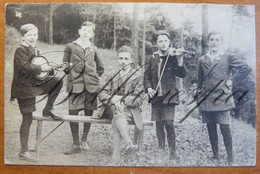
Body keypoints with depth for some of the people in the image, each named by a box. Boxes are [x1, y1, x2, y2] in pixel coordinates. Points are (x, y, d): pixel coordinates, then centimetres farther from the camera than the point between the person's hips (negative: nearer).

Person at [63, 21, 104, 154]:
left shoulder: (93, 49, 13)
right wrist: (72, 75, 4)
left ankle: (84, 140, 24)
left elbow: (100, 68, 21)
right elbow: (65, 66, 12)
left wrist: (94, 78, 12)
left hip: (91, 85, 2)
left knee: (89, 113, 6)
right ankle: (76, 145, 5)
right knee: (73, 113, -5)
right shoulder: (70, 47, 8)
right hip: (75, 84, -2)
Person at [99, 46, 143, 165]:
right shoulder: (112, 77, 20)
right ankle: (128, 143, -49)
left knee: (116, 122, -35)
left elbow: (138, 100, -4)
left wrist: (120, 99, -15)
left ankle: (116, 157, -38)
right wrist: (114, 99, -17)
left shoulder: (138, 76, 7)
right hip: (113, 108, 3)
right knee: (118, 112, -36)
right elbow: (101, 95, 5)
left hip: (131, 110, -2)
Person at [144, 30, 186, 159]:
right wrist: (149, 88, -8)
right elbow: (146, 77, 10)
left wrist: (179, 60, -19)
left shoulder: (173, 57, 3)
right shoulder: (151, 59, 10)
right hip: (156, 96, 3)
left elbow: (182, 74, -6)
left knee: (169, 123, -10)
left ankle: (172, 152, 1)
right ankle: (160, 150, 23)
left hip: (169, 95, -3)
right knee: (159, 124, 9)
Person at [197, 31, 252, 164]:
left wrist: (231, 82, -5)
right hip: (206, 100, 4)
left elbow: (246, 68, -6)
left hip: (222, 99, -4)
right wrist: (198, 100, 12)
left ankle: (230, 159, 4)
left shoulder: (228, 57, 2)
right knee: (211, 129, 8)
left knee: (225, 128, -7)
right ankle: (215, 156, 20)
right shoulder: (202, 60, 13)